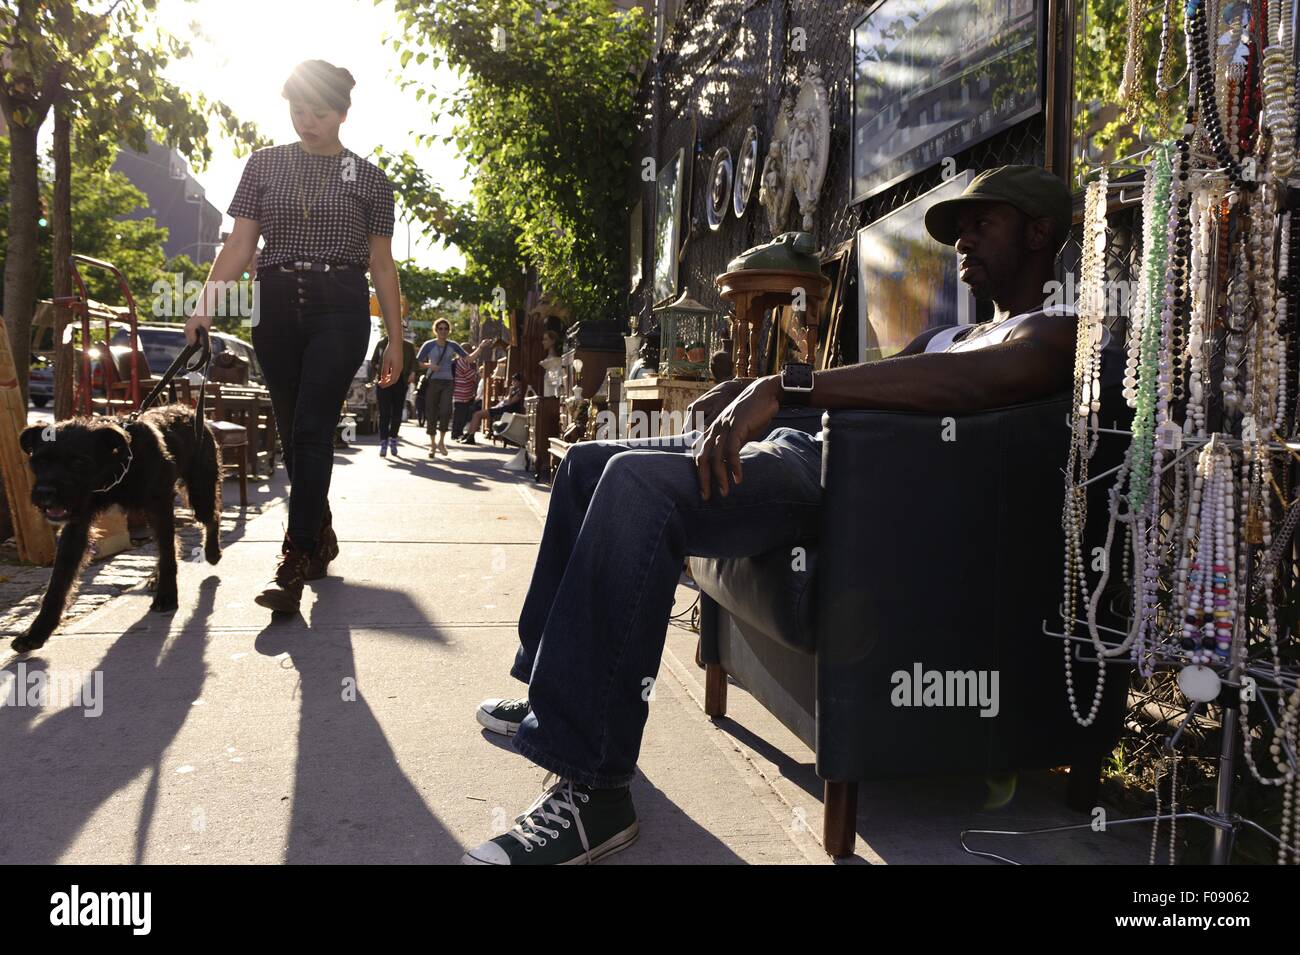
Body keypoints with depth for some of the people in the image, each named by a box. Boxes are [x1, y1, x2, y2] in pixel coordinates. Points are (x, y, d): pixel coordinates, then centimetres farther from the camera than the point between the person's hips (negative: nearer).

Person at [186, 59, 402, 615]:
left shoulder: (367, 176, 6)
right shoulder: (264, 164, 11)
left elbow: (382, 263, 8)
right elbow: (239, 244, 7)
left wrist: (396, 339, 5)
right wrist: (206, 302, -7)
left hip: (339, 308, -3)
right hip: (276, 304, 3)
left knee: (311, 429, -13)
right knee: (293, 430, 7)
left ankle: (296, 559, -13)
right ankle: (321, 537, 24)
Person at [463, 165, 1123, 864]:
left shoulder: (1055, 332, 0)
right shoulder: (948, 335, 32)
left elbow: (978, 378, -23)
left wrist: (787, 386, -29)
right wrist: (746, 391, 4)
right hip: (799, 447, 10)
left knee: (638, 482, -32)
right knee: (588, 463, 13)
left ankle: (589, 786, -28)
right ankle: (550, 691, 18)